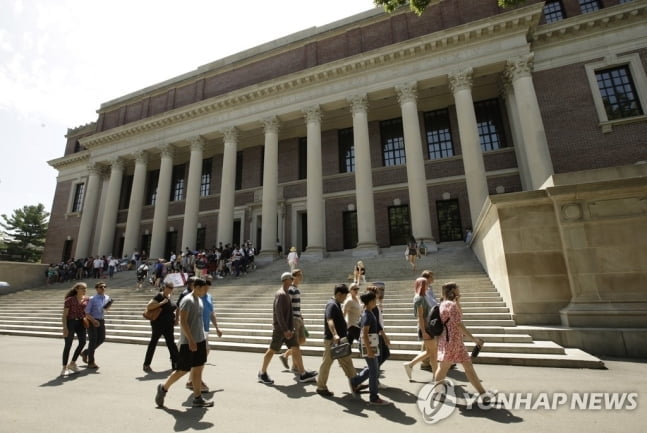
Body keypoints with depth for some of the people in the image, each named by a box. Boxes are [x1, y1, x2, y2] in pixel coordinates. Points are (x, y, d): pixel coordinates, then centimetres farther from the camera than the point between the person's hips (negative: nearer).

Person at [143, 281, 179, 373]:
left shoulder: (169, 297, 8)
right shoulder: (159, 296, -15)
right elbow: (148, 306, -24)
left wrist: (174, 318, 11)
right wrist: (162, 303, -28)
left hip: (168, 325, 7)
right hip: (158, 324, -7)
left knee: (171, 343, 9)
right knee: (153, 343, 6)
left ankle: (175, 363, 16)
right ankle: (146, 365, 21)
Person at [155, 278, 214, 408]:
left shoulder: (199, 300, 11)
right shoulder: (187, 300, -16)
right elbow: (183, 322, -21)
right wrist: (191, 340, -23)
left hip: (200, 340, 8)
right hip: (189, 342, -8)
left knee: (198, 369, 10)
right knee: (183, 370, 3)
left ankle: (198, 398, 17)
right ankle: (163, 388, 27)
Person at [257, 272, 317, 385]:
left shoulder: (286, 294, 13)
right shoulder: (281, 294, -18)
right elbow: (278, 314, -23)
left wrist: (290, 329, 18)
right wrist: (285, 330, -23)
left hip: (287, 328, 9)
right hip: (280, 329, -9)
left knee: (296, 349, 6)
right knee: (272, 350, 5)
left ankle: (303, 374, 10)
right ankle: (262, 373, 23)